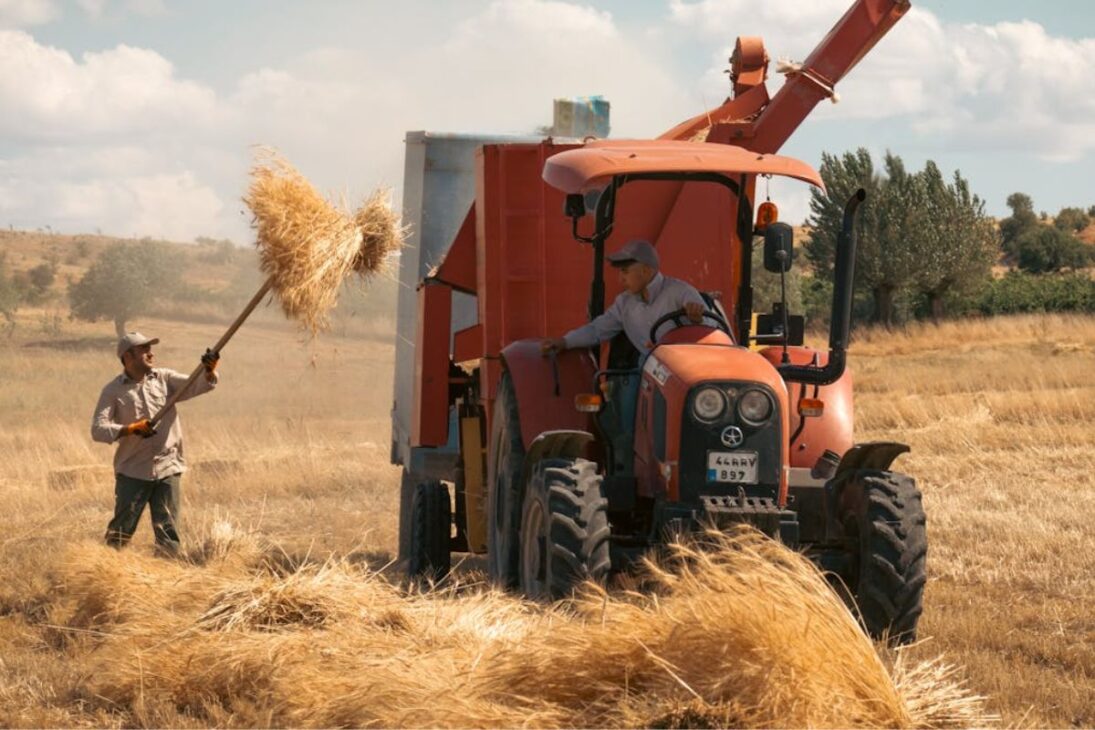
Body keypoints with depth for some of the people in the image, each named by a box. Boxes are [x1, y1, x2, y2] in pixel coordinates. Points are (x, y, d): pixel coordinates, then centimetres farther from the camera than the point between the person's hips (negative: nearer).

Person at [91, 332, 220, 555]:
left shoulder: (164, 379, 7)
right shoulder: (113, 391, -2)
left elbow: (197, 385, -5)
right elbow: (98, 429, -10)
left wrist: (209, 371, -27)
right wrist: (131, 429, -24)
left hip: (168, 469, 3)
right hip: (133, 472, -3)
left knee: (168, 534, 3)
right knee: (121, 530, -1)